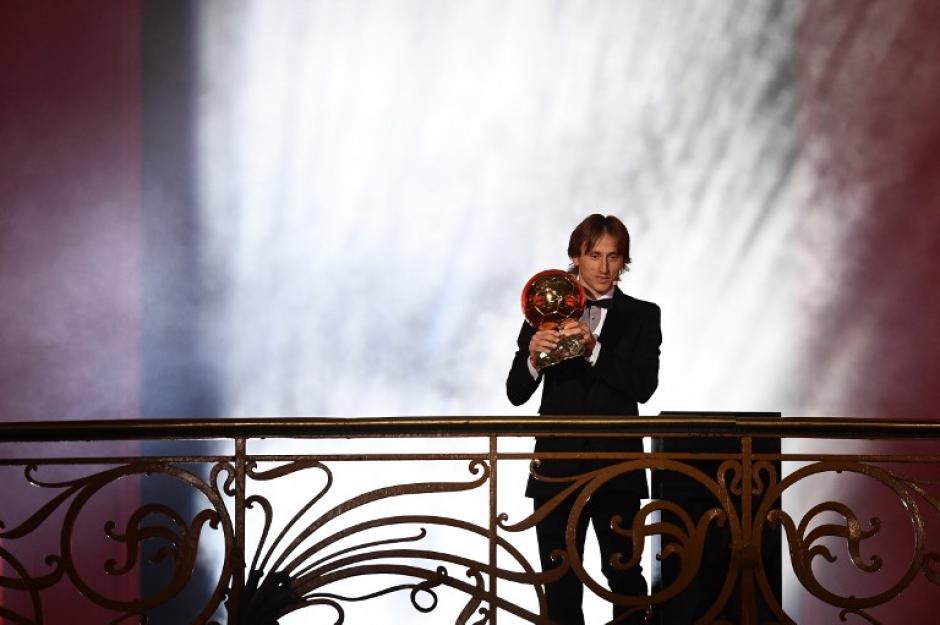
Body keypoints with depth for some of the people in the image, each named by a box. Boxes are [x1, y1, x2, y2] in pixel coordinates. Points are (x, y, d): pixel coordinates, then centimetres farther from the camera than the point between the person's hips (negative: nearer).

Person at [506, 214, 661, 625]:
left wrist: (595, 348, -23)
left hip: (617, 467, 0)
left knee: (625, 576, 7)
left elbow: (644, 386, -10)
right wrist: (533, 356, -20)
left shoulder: (641, 316, 4)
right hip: (557, 467, 1)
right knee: (560, 582, 6)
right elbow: (516, 393, 0)